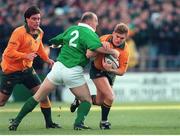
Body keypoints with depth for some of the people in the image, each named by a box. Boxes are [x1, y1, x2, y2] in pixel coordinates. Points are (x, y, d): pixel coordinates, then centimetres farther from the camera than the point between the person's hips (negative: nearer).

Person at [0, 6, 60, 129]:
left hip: (27, 68, 6)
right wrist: (26, 56, -35)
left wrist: (47, 59, 23)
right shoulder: (19, 32, -23)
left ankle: (49, 122, 6)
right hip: (11, 70, -6)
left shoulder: (39, 32, 0)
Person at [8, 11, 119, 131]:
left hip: (58, 67, 5)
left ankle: (16, 121, 8)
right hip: (74, 71, -5)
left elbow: (54, 41, 23)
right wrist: (113, 52, -3)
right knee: (87, 100, 11)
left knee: (38, 97, 12)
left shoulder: (71, 29, 15)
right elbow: (100, 48, -19)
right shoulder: (89, 34, -4)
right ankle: (79, 123, -13)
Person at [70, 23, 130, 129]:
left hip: (110, 73, 4)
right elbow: (89, 54, -18)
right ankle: (104, 121, 1)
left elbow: (122, 71, -18)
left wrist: (110, 69, -37)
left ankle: (80, 100, 41)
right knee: (110, 96, -20)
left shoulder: (125, 51, -21)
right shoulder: (104, 40, -24)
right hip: (97, 70, -4)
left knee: (99, 101, 12)